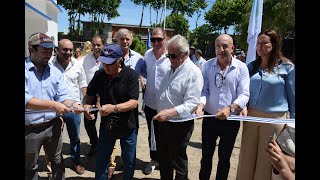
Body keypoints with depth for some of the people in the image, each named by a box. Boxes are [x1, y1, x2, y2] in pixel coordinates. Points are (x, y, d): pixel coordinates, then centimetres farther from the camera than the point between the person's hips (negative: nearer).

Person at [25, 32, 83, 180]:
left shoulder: (55, 72, 3)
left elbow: (63, 95, -1)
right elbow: (26, 99, -25)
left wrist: (71, 105, -22)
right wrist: (53, 105, -29)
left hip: (53, 126, 4)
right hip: (29, 129, -4)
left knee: (58, 161, 21)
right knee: (30, 168, 18)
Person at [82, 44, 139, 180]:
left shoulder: (131, 75, -18)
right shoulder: (99, 75, -5)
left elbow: (133, 102, -23)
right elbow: (89, 96, 3)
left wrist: (114, 108, -38)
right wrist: (86, 105, -20)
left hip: (128, 126, -3)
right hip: (106, 124, 3)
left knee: (129, 161, 16)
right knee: (101, 160, 16)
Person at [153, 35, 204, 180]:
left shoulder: (193, 73, -17)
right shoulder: (172, 68, 8)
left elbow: (191, 103, -25)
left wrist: (170, 112, -34)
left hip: (180, 125, -8)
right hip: (163, 122, 8)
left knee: (178, 162, 11)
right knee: (164, 158, 22)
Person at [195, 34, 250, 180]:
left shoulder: (241, 68, -8)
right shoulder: (207, 66, -3)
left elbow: (244, 95, -13)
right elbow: (204, 90, -5)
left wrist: (230, 108, -31)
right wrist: (201, 105, -25)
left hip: (231, 120, -1)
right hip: (209, 118, 1)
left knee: (224, 157, 18)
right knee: (206, 155, 18)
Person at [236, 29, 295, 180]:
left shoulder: (287, 67, -4)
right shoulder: (251, 67, 7)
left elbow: (292, 98, 0)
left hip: (275, 118, -3)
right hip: (251, 116, 4)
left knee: (267, 160, 10)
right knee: (247, 158, 12)